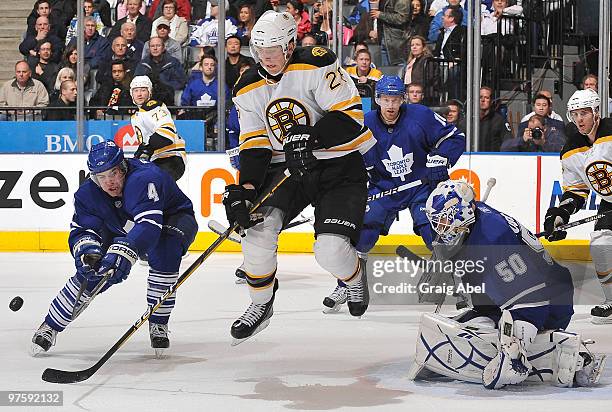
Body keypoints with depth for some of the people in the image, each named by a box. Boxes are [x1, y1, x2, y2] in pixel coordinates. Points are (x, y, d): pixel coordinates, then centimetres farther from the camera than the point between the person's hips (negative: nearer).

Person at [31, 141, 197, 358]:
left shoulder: (144, 179, -40)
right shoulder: (88, 193, -20)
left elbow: (149, 224, -51)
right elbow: (81, 228, -15)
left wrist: (125, 251, -66)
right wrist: (85, 247, -40)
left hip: (170, 220, -5)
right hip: (122, 229, 5)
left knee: (164, 252, -36)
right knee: (91, 270, -10)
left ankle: (158, 324, -18)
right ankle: (50, 326, 8)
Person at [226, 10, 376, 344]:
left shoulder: (318, 66, -17)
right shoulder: (249, 88, 1)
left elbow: (350, 116, -22)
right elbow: (254, 145, 0)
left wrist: (310, 138, -33)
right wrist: (245, 188, -16)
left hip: (339, 167, -5)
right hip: (287, 168, 5)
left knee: (330, 250, -19)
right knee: (261, 225, -20)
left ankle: (355, 279, 20)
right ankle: (260, 304, 2)